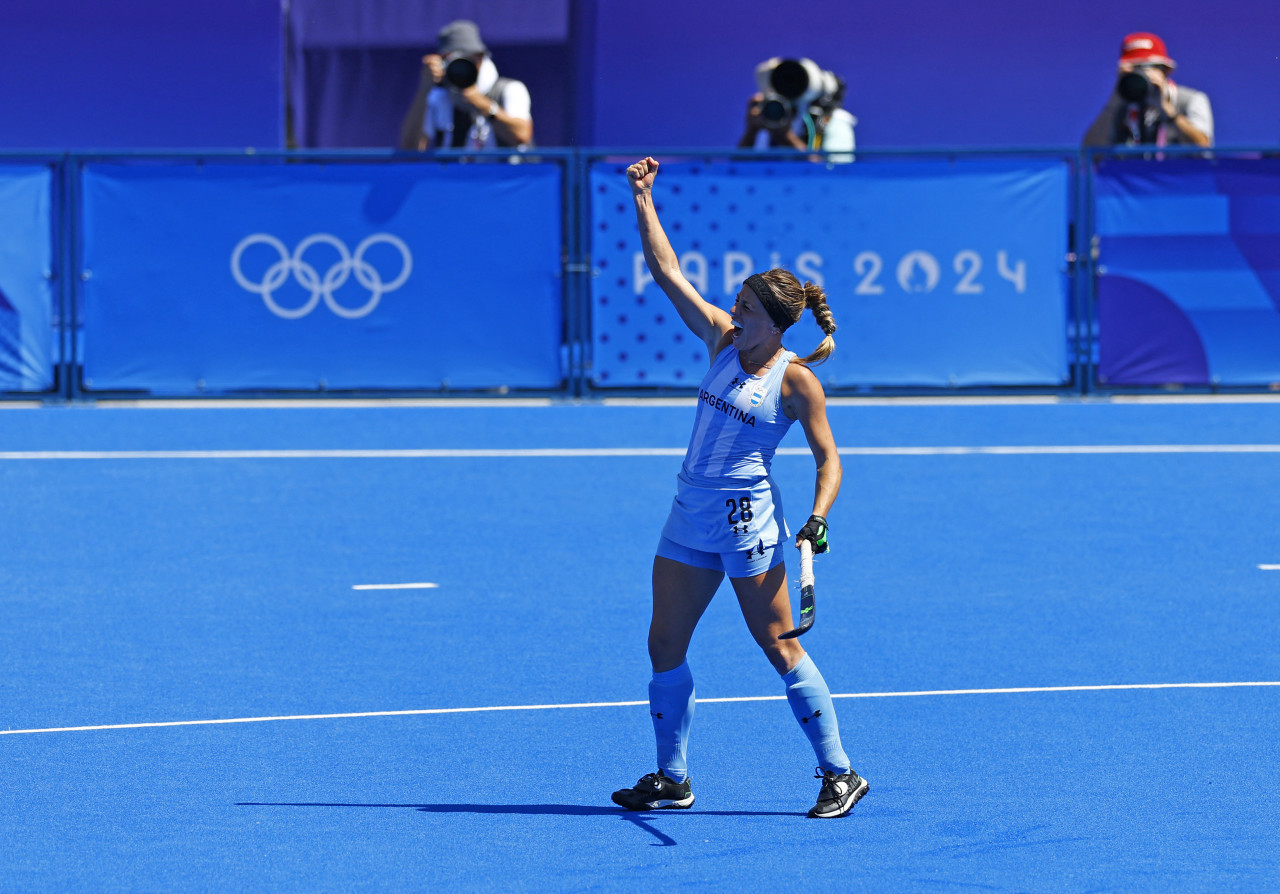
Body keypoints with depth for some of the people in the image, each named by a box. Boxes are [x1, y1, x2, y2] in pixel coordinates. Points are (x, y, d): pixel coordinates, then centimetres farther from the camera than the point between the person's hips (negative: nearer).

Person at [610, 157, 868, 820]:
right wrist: (643, 200, 5)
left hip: (748, 520, -7)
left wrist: (818, 517, -21)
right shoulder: (722, 341, 5)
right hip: (690, 515, 7)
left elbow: (828, 458, -6)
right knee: (664, 645, 7)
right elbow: (667, 272, 8)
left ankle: (840, 774, 1)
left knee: (779, 648, -5)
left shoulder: (795, 380, -10)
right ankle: (672, 778, 17)